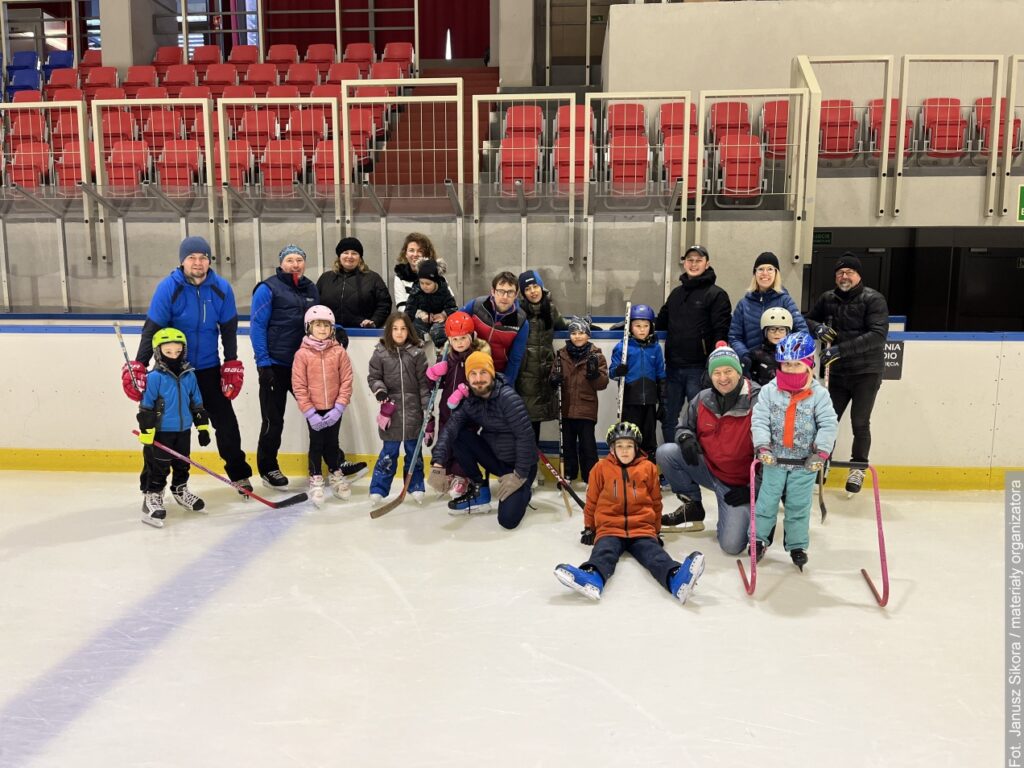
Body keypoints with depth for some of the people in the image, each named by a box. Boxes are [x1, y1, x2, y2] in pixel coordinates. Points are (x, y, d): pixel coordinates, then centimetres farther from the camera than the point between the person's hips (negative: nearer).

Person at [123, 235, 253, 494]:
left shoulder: (221, 288, -6)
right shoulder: (168, 287, -15)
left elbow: (229, 329, 2)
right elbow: (152, 329, -15)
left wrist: (231, 365, 0)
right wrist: (139, 365, -20)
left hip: (208, 368, 3)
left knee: (225, 420, 7)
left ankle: (239, 473, 23)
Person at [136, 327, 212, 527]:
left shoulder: (189, 376, 3)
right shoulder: (154, 377, -13)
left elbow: (196, 404, 10)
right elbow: (145, 407, -12)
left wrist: (203, 427, 9)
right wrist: (146, 433, -15)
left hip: (183, 430, 6)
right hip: (160, 432, -5)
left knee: (182, 464, 18)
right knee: (158, 466, -1)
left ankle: (180, 490, 38)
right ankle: (151, 497, 9)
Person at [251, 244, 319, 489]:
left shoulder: (310, 289, 11)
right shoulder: (268, 288, -6)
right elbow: (257, 326, -10)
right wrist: (263, 362, -15)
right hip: (275, 365, -5)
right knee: (274, 420, 4)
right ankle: (268, 469, 19)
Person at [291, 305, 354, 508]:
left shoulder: (339, 352, -4)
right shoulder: (302, 354, -7)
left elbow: (346, 382, -4)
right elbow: (299, 386, -8)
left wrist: (339, 408, -10)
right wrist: (310, 413, -12)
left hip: (334, 409, 1)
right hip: (313, 410, -1)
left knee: (332, 443, 14)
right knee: (316, 444, 6)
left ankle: (335, 474, 33)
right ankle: (315, 479, 21)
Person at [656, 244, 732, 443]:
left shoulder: (717, 295, -3)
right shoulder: (676, 293, 16)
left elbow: (721, 333, -10)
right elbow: (661, 322, 25)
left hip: (699, 368, -6)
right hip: (673, 367, 6)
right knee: (668, 418, 11)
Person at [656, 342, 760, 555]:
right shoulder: (703, 399, -2)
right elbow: (684, 426, 15)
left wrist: (753, 489, -12)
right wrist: (685, 438, -12)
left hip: (739, 484, -4)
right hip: (708, 469, 5)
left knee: (731, 545, -18)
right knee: (666, 452, -17)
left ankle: (741, 514, 18)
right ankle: (692, 506, 2)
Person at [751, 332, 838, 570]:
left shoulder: (819, 394, -6)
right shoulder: (769, 391, -4)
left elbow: (829, 424, -8)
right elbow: (759, 420, -8)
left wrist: (820, 452, -16)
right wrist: (763, 446, -20)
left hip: (805, 462, 0)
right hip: (774, 459, 1)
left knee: (799, 505, 10)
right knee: (766, 500, 9)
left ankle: (797, 545, 24)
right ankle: (759, 539, 24)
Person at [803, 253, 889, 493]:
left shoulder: (873, 299, -10)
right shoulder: (828, 299, 5)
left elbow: (878, 335, -21)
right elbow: (808, 319, 18)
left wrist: (841, 349, -28)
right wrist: (817, 328, -8)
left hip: (866, 372, -4)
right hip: (838, 371, 4)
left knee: (860, 422, 2)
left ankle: (858, 468, 21)